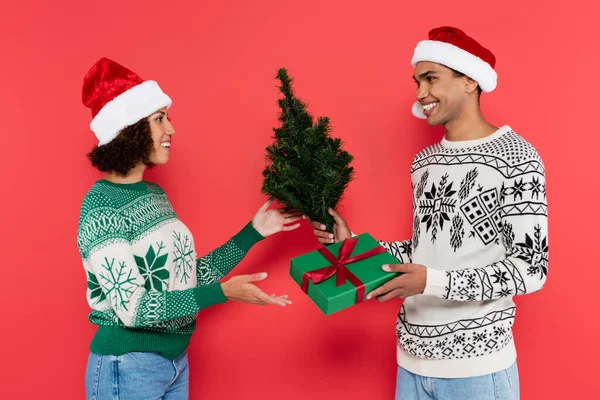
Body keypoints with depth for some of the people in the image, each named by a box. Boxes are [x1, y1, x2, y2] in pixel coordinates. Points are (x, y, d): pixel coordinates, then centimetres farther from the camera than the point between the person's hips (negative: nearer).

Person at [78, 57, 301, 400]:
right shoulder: (101, 205, -18)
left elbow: (188, 276, 6)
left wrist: (253, 232, 5)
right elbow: (131, 306, -23)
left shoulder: (155, 194, 4)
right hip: (128, 366, -7)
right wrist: (222, 292, -29)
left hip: (176, 359, 7)